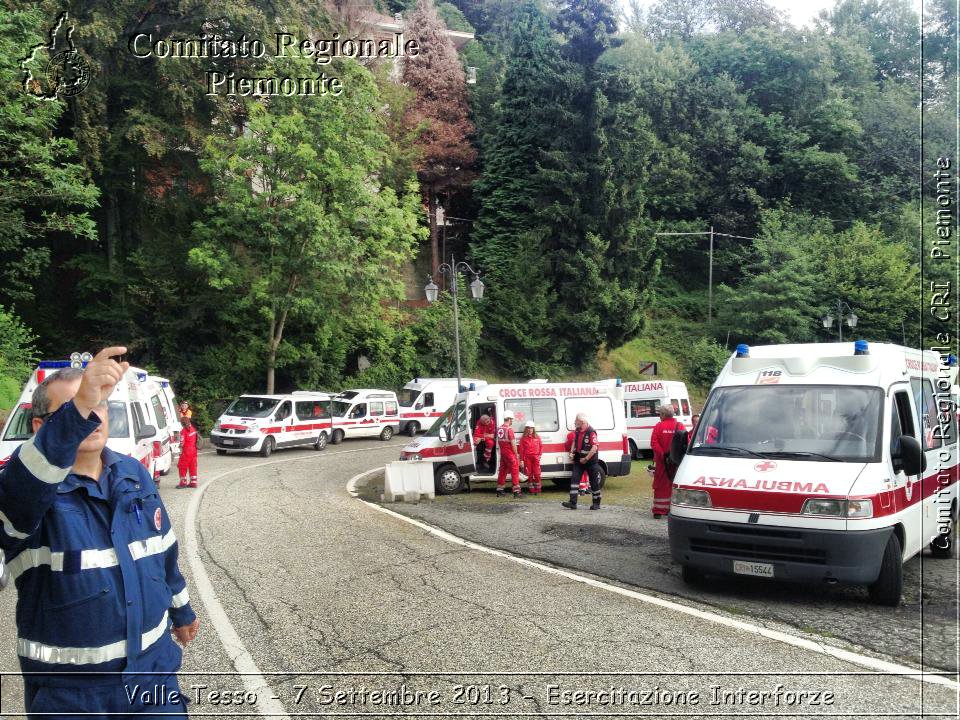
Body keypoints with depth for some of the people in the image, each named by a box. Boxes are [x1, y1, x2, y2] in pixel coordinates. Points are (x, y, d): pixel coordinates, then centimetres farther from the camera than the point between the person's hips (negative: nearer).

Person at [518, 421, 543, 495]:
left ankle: (538, 490, 5)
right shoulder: (523, 438, 3)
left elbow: (541, 446, 12)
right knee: (529, 475, 3)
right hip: (527, 458, 0)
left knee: (537, 474, -4)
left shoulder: (537, 437, 7)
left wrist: (540, 455, 0)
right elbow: (521, 449, 1)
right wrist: (521, 460, -3)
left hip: (535, 458, 0)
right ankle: (532, 490, 10)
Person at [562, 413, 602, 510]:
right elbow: (574, 442, 20)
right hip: (579, 460, 7)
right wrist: (571, 453, 4)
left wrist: (586, 459, -22)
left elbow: (595, 447, -23)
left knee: (594, 482, 5)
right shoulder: (577, 431, 6)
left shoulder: (591, 432, -19)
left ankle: (596, 503, 18)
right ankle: (572, 502, -6)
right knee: (574, 479, -4)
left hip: (591, 461, -7)